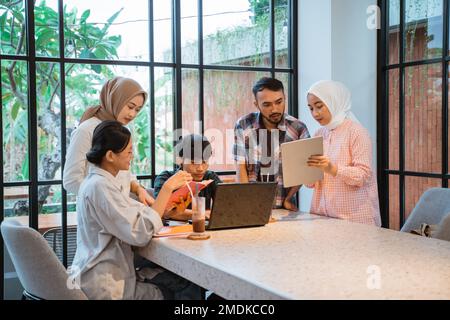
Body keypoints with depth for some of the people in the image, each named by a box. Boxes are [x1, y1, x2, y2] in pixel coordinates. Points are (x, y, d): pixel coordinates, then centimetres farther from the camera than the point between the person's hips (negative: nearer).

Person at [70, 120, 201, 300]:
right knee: (189, 289, -6)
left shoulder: (99, 181, 12)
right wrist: (167, 189, -17)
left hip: (111, 274, 9)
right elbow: (141, 233, -22)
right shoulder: (99, 186, -19)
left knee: (186, 283, 0)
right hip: (104, 288, -9)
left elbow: (134, 214, 11)